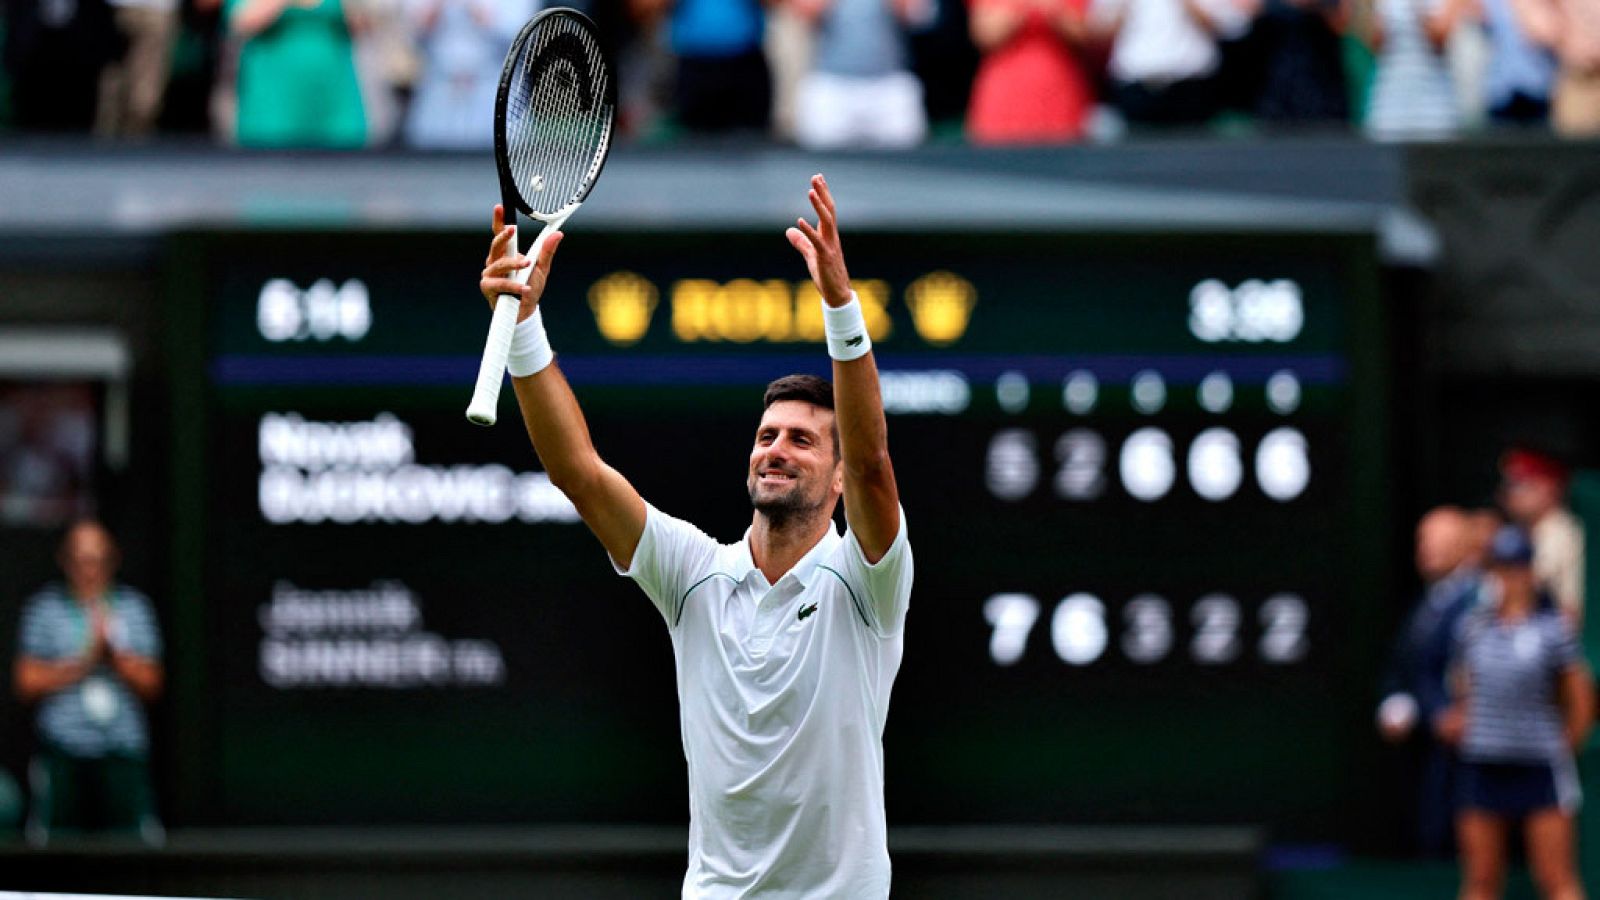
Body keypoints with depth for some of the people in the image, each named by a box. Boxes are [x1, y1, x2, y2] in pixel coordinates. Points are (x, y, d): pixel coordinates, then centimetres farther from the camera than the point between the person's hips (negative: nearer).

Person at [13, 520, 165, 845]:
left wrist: (114, 652, -8)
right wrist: (84, 660, -7)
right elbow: (27, 683, 1)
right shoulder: (46, 608, 7)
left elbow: (151, 684, 8)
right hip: (64, 749, -1)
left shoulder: (133, 608, 12)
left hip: (124, 753, 1)